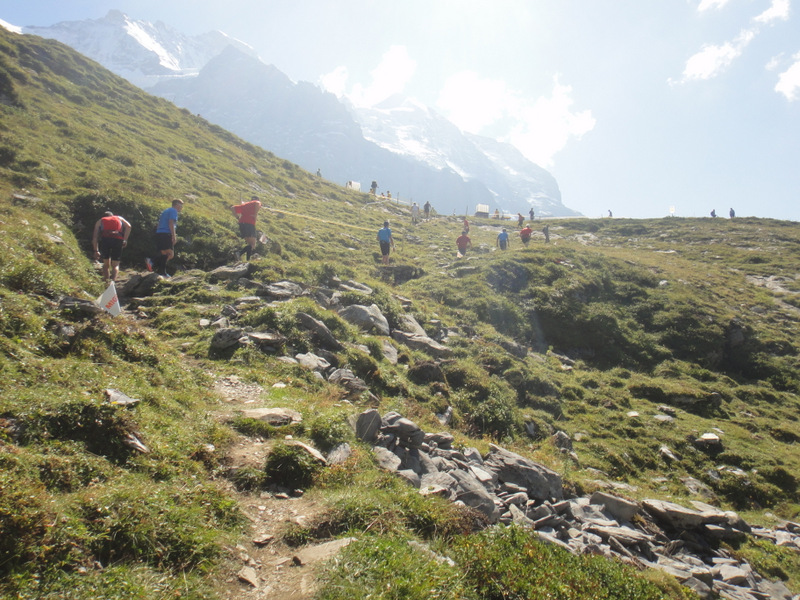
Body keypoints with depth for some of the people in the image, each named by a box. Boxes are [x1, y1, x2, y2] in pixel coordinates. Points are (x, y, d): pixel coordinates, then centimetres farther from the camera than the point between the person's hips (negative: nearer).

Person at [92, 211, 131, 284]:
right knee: (116, 265, 9)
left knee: (106, 263, 18)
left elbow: (94, 237, 20)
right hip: (118, 239, 0)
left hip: (104, 239, 0)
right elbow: (128, 226, 9)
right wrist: (125, 240, 5)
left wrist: (96, 251, 21)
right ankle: (113, 280, -17)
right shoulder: (119, 218, 31)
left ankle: (106, 283, 9)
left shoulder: (100, 221, 31)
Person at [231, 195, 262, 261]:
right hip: (249, 224, -7)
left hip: (241, 224, 7)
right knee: (253, 245, -8)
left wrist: (237, 217, 15)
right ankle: (240, 253, -31)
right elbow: (257, 203, -15)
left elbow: (233, 208, 22)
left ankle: (248, 260, 3)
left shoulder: (244, 205, 28)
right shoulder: (257, 202, 11)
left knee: (250, 244, 14)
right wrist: (255, 214, -11)